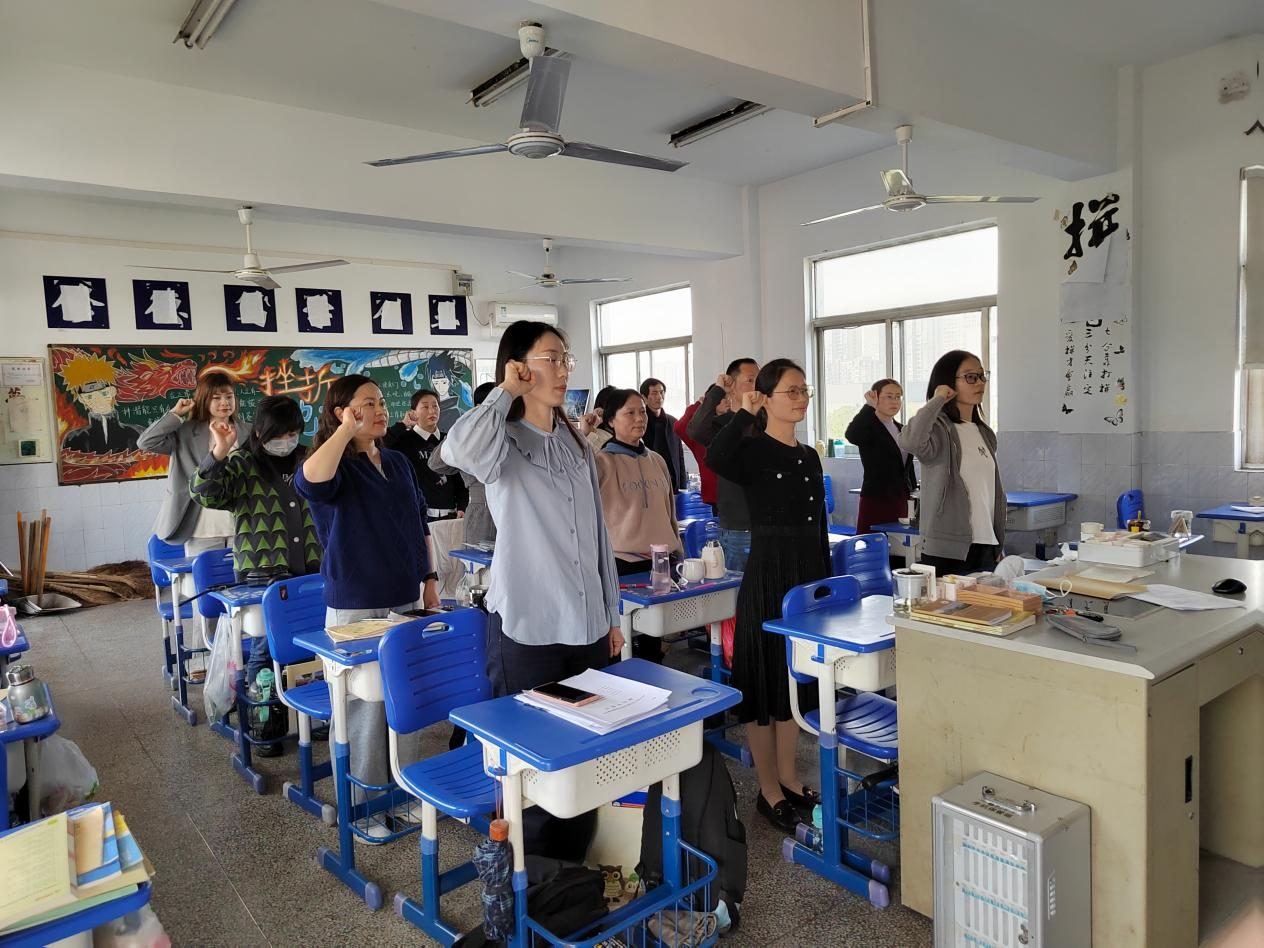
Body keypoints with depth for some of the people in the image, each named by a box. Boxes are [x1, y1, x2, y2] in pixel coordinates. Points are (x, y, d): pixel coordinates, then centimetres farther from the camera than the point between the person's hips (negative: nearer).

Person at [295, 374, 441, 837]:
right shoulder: (335, 464, -9)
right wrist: (347, 429, -31)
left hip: (405, 600, 6)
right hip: (355, 607, -6)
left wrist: (429, 579, 14)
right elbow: (309, 480, -35)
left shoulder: (399, 463, 10)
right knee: (364, 706, 0)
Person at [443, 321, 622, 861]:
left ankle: (577, 857, 32)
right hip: (528, 628, -6)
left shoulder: (576, 444, 11)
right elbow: (459, 450, -34)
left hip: (588, 625, 6)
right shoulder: (504, 443, -8)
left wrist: (611, 614, 15)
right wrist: (507, 392, -18)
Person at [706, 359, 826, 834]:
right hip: (767, 575, -7)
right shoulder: (752, 451, -9)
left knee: (796, 678, 16)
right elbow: (715, 457, -35)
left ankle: (787, 777, 32)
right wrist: (744, 413, -21)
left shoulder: (809, 457, 11)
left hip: (808, 576, 7)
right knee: (766, 681, 4)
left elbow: (820, 526, 15)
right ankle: (768, 791, 19)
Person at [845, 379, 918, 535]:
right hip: (874, 503, -6)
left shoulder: (902, 429, 16)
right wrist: (869, 406, -23)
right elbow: (851, 436, -29)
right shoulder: (868, 428, -5)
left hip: (900, 503, 6)